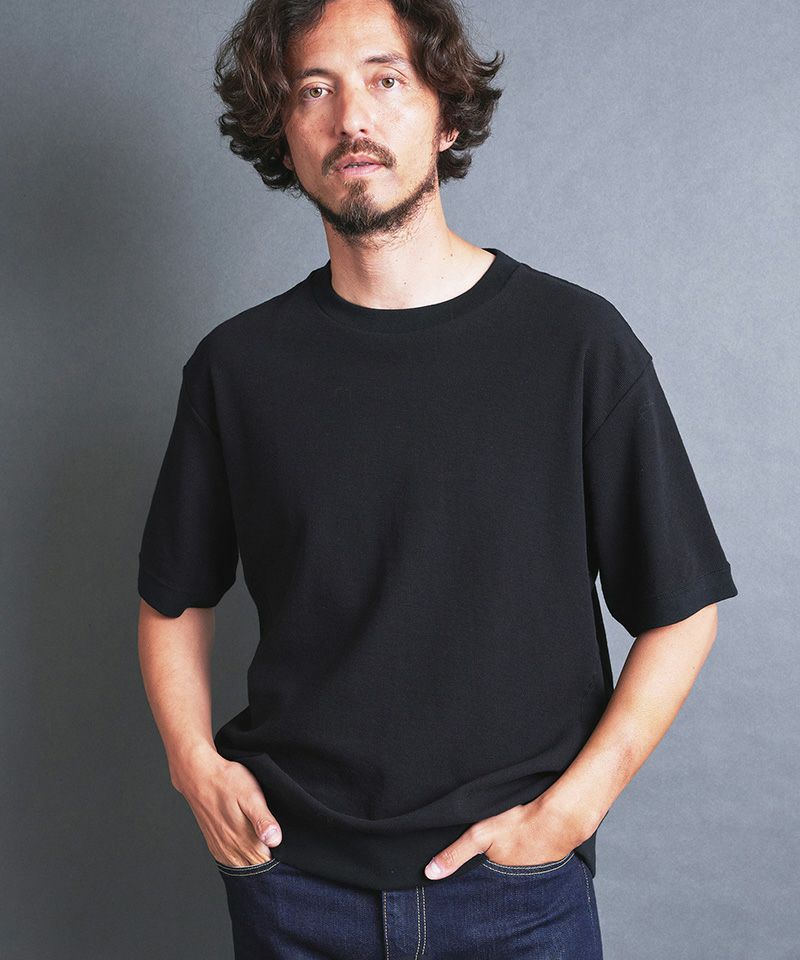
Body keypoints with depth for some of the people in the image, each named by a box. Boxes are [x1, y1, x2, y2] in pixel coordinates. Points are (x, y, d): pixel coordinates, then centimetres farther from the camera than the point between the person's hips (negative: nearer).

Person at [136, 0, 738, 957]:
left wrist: (567, 811, -10)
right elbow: (175, 598, 10)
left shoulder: (577, 341, -8)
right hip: (290, 869, 2)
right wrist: (193, 759, -4)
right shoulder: (236, 364, -2)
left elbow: (681, 610, -4)